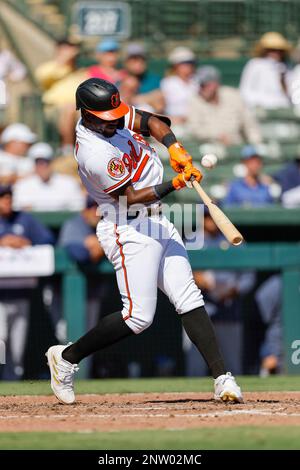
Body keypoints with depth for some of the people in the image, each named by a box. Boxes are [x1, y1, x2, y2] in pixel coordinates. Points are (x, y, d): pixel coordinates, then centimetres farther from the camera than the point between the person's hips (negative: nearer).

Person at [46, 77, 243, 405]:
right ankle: (66, 358, 5)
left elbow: (149, 122, 6)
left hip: (157, 224, 9)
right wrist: (173, 185, -27)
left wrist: (174, 147, -12)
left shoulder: (110, 116, 2)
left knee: (189, 300, 0)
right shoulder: (96, 154, -24)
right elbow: (130, 197, -18)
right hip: (130, 232, -9)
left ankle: (222, 379, -4)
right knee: (138, 316, -12)